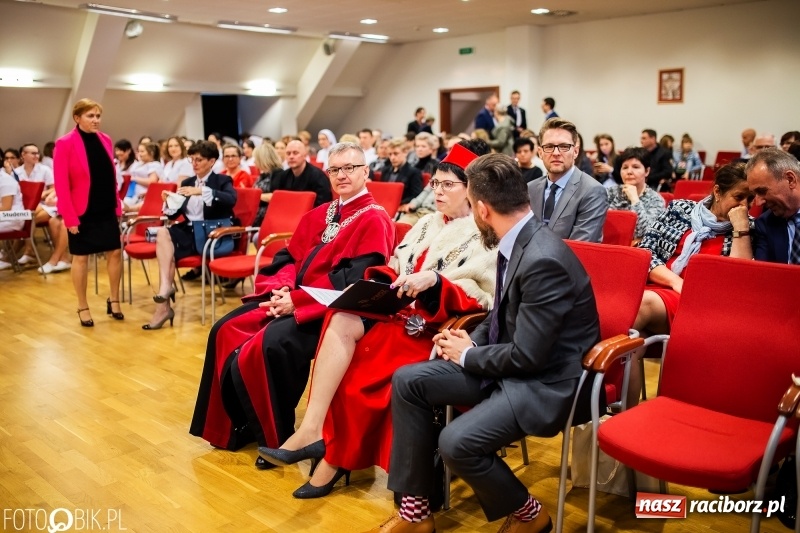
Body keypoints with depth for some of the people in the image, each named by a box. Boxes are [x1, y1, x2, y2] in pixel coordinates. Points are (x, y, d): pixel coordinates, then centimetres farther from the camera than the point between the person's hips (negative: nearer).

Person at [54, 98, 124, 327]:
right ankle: (83, 307, 18)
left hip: (106, 210, 5)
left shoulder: (105, 140, 5)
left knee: (115, 252, 7)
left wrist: (117, 205, 7)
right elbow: (61, 185, -13)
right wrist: (70, 217, -16)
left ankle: (114, 299, 24)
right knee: (81, 257, 6)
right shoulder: (65, 144, -11)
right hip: (82, 211, -5)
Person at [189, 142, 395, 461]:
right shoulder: (318, 216, 18)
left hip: (329, 310, -8)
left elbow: (353, 284, -18)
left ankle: (277, 439, -8)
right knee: (226, 332, -2)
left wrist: (296, 300, -21)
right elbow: (289, 258, 14)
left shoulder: (374, 220, -8)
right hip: (292, 299, 9)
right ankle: (237, 426, 9)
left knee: (269, 345, -30)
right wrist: (281, 288, -8)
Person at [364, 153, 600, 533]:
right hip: (509, 363, 9)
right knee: (407, 381, -1)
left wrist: (467, 356, -9)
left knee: (456, 443, -26)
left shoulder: (543, 260, -27)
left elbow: (527, 356, -25)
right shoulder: (517, 242, 2)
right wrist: (471, 341, 0)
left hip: (545, 381, -9)